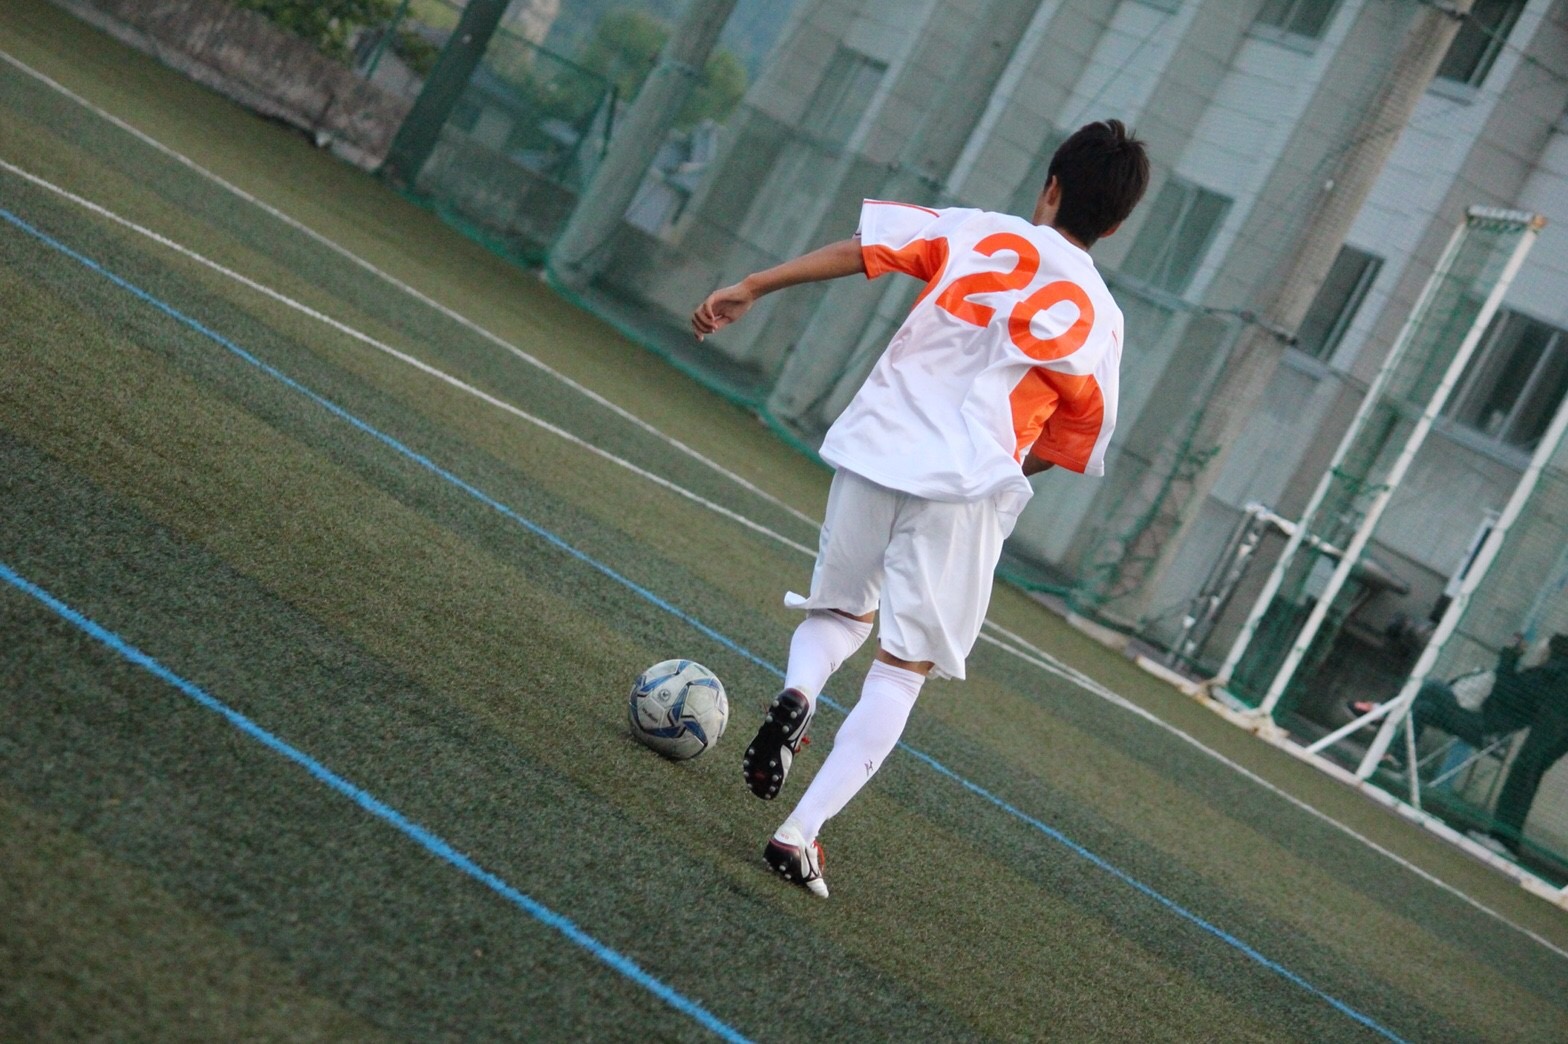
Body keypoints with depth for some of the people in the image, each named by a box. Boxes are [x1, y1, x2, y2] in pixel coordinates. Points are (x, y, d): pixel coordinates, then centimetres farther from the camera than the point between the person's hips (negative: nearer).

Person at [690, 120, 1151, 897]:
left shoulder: (977, 231, 11)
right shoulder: (1099, 320, 11)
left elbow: (858, 248, 0)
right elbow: (1067, 449, 15)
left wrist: (751, 288, 1)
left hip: (877, 445, 2)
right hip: (971, 484, -1)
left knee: (841, 609, 25)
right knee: (903, 670, 3)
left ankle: (797, 692, -9)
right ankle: (801, 833, -11)